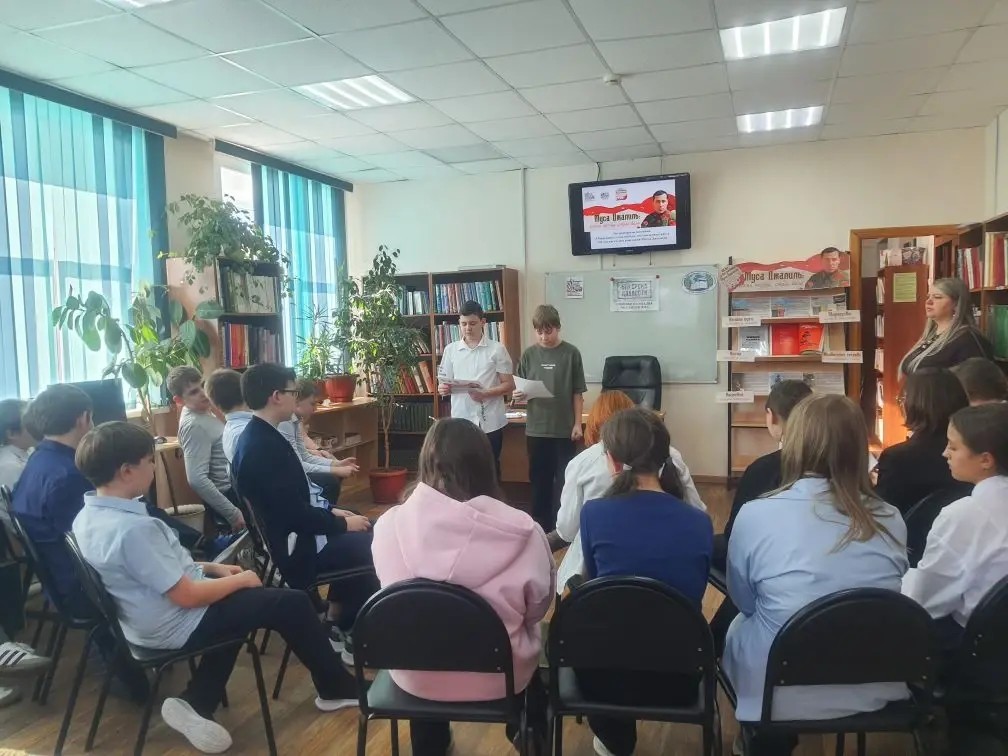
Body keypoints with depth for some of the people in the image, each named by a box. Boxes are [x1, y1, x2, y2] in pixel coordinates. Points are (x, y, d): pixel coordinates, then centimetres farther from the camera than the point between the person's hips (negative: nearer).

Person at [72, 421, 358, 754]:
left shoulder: (88, 516, -1)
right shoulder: (133, 528, -32)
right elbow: (187, 596, -26)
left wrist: (212, 568, 9)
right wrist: (240, 580, -10)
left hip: (144, 619, 10)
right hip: (176, 626, -9)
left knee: (237, 599, 29)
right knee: (291, 603, 1)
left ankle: (194, 703, 17)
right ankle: (339, 689, 20)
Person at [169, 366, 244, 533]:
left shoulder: (203, 412, 6)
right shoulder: (194, 425, -22)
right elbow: (197, 479, -28)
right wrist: (232, 513, -26)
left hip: (233, 487, 9)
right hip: (227, 494, -9)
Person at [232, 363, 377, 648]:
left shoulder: (257, 436, 5)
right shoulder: (264, 447, -26)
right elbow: (295, 514, -25)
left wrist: (331, 512, 7)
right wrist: (342, 523, -12)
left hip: (285, 533, 10)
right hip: (292, 547, -10)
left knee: (362, 538, 16)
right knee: (373, 548, -5)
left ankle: (336, 621, 22)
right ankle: (347, 631, 15)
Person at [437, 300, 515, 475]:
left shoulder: (497, 349, -1)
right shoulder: (450, 350, 7)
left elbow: (509, 385, -1)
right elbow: (445, 382, 11)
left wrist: (485, 394, -17)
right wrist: (443, 388, -13)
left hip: (490, 422, -2)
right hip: (461, 421, 2)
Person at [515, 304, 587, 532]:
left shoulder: (571, 353, -4)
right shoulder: (529, 354, 2)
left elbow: (577, 392, -2)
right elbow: (521, 389, 7)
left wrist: (577, 423, -5)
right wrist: (518, 395, -15)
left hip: (564, 428, -2)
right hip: (536, 428, 2)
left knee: (564, 478, 5)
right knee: (539, 478, 11)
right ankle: (541, 524, 24)